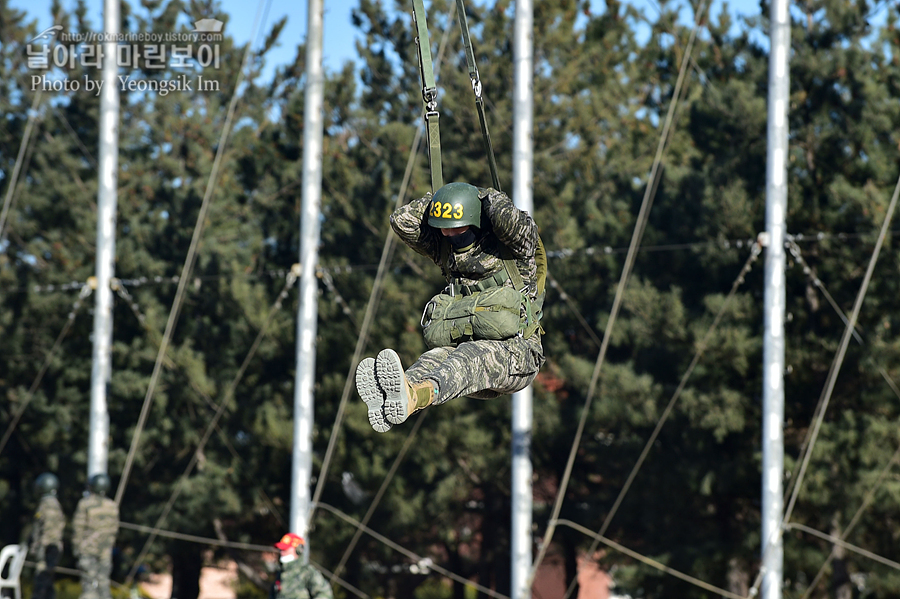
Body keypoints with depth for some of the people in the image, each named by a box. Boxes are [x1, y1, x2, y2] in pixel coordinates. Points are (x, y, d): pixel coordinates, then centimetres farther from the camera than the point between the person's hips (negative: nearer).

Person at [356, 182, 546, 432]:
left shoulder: (511, 246, -2)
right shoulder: (445, 247, 14)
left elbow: (511, 221, -24)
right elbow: (402, 221, 7)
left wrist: (490, 198, -4)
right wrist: (437, 199, 8)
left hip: (515, 355, -5)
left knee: (469, 356, -38)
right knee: (435, 357, -31)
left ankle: (414, 396, -69)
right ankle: (387, 398, -65)